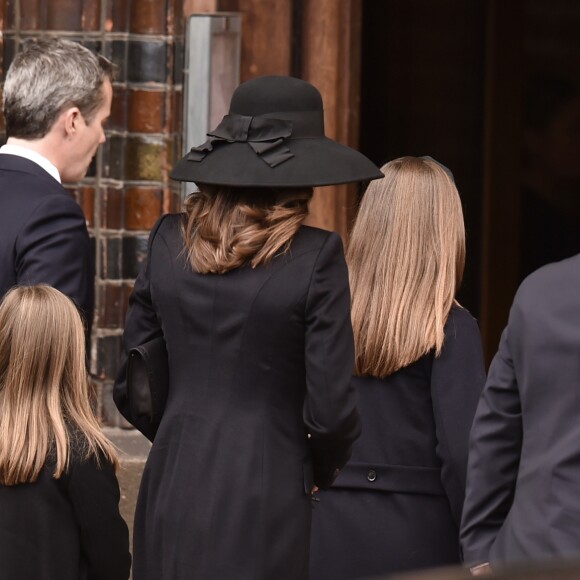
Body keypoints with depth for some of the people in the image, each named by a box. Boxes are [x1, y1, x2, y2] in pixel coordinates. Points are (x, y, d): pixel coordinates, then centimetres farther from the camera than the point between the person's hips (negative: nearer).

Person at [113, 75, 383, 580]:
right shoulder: (316, 256, -10)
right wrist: (322, 474, 9)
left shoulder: (169, 242, 3)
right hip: (265, 501, -4)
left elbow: (130, 390, 9)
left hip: (171, 490, 4)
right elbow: (329, 410, -10)